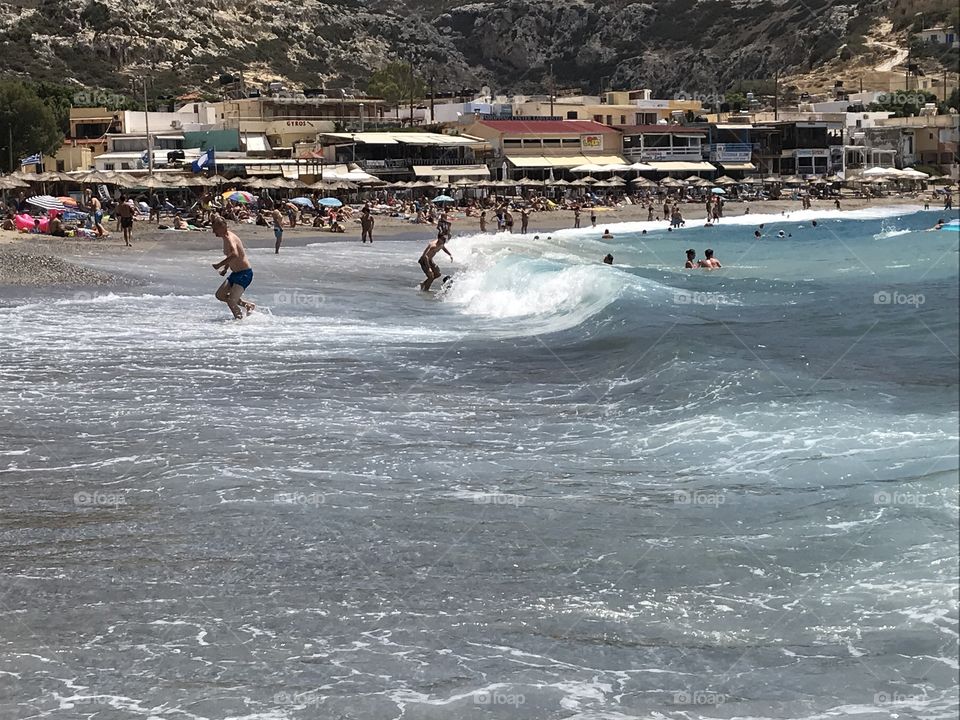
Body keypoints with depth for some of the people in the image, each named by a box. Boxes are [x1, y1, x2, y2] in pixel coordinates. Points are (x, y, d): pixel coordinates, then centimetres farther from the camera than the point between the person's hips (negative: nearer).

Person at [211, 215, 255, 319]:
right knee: (220, 295, 14)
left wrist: (220, 264, -33)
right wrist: (225, 268, 16)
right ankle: (247, 305, 21)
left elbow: (235, 255, -40)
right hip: (235, 273, 10)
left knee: (231, 302, -16)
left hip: (244, 274, -10)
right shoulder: (226, 238, 10)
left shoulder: (229, 237, -21)